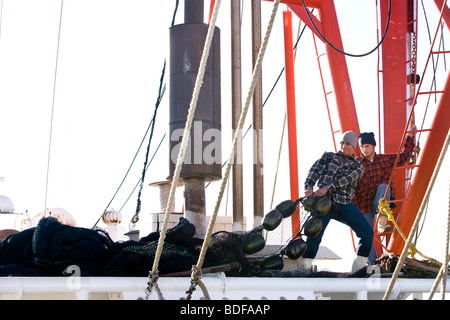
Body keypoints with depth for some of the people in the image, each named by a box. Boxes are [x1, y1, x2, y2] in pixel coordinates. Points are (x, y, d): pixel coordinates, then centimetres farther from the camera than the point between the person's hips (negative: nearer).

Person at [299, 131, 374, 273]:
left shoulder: (358, 166, 19)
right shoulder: (328, 156, 22)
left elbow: (346, 179, -1)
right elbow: (315, 171, 8)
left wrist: (327, 188, -18)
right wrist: (308, 187, -14)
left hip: (345, 204, 2)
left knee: (367, 232, -11)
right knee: (314, 235, -17)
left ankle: (358, 268, -3)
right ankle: (303, 269, -13)